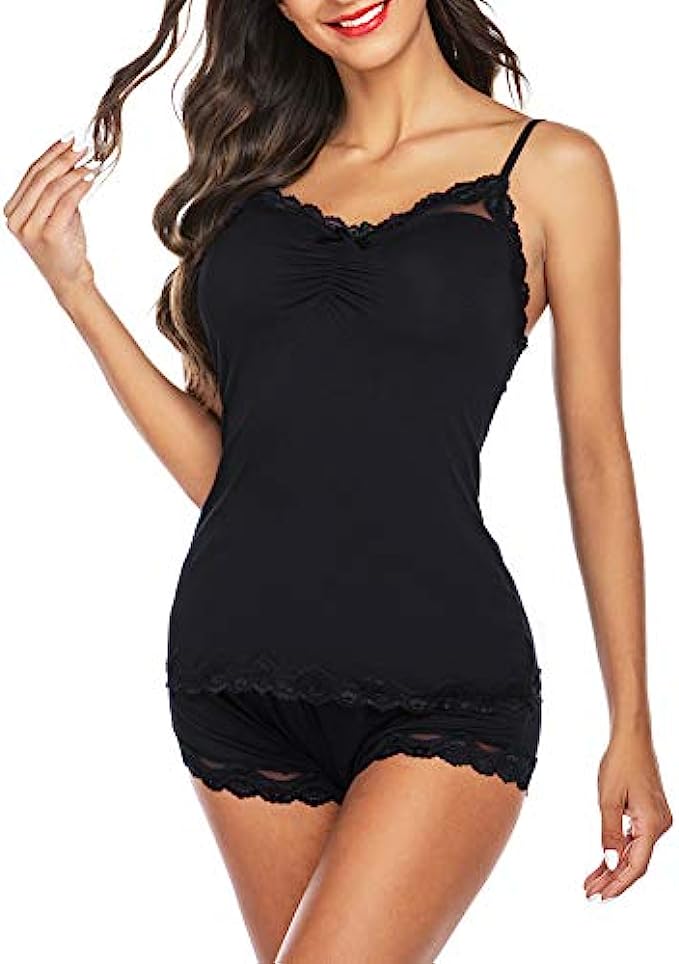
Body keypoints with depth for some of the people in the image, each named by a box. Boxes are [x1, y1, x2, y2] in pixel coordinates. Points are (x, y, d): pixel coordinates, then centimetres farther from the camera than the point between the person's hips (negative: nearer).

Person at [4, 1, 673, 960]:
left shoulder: (549, 167, 3)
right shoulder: (260, 164, 13)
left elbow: (596, 458, 5)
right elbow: (216, 470, 10)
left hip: (442, 677, -4)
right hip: (237, 674, 4)